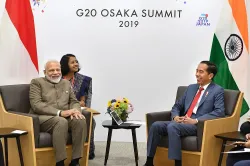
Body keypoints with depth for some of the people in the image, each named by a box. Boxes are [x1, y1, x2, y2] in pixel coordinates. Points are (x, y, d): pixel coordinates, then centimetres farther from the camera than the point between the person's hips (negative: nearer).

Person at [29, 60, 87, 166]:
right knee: (61, 121, -36)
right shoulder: (37, 82, 4)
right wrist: (60, 113, -21)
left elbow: (74, 101, 17)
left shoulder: (66, 83, 21)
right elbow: (36, 105, -9)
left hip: (65, 117, 5)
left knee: (80, 120, -27)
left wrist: (74, 110, -10)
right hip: (43, 118, -5)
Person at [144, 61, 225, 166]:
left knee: (172, 127, -33)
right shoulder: (191, 88, 21)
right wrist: (175, 117, -1)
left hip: (199, 125, -6)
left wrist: (196, 120, -19)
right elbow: (177, 106, 23)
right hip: (182, 122, 6)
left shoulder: (217, 91, 2)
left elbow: (219, 112, -13)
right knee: (156, 125, -16)